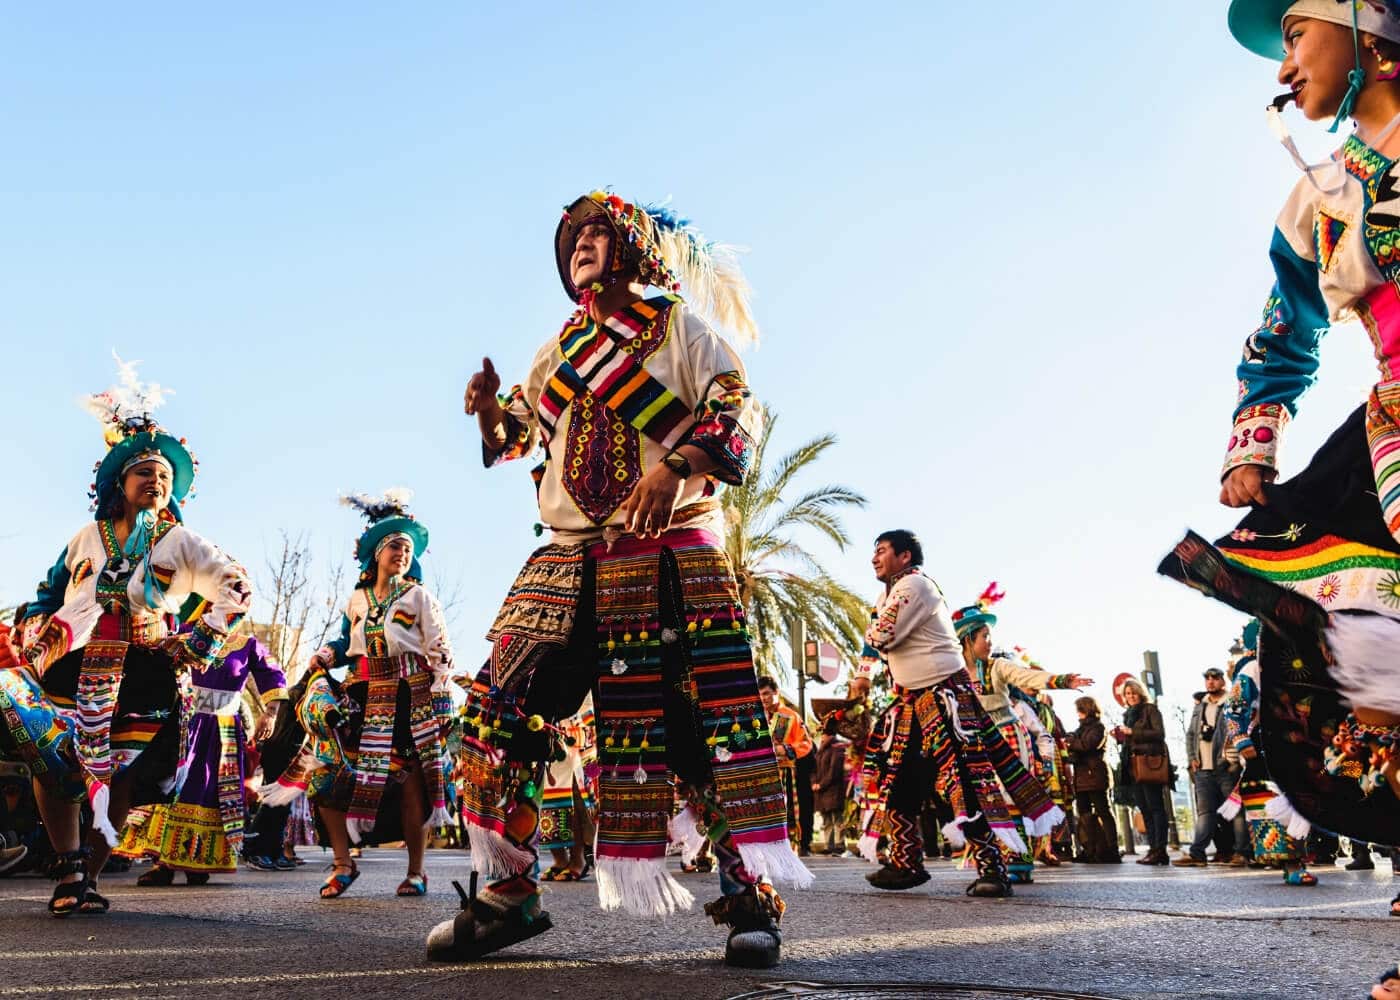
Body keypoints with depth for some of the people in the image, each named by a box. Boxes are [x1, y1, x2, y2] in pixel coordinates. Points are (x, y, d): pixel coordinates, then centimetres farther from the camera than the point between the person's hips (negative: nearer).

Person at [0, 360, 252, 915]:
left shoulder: (180, 543, 9)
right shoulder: (87, 537, 15)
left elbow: (237, 589, 3)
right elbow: (46, 598, 25)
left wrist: (198, 643, -3)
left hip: (143, 678, -2)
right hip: (71, 668, 2)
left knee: (122, 781, -4)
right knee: (53, 766, -10)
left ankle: (86, 876, 9)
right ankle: (70, 870, -2)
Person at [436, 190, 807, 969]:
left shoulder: (678, 326, 6)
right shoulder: (559, 351, 21)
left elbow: (740, 410, -5)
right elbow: (512, 436, 27)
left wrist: (675, 466, -23)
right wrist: (489, 408, 3)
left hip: (670, 557, -4)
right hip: (569, 563, 5)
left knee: (704, 721, -8)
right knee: (503, 712, -4)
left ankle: (750, 896, 4)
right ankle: (509, 891, 8)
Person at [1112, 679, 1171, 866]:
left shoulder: (1150, 709, 2)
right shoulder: (1128, 714, 22)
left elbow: (1159, 733, -11)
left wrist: (1133, 732, -14)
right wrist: (1120, 737, 5)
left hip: (1150, 764, -7)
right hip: (1134, 766, 7)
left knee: (1155, 806, -9)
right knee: (1144, 808, 4)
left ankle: (1159, 849, -12)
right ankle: (1153, 848, 5)